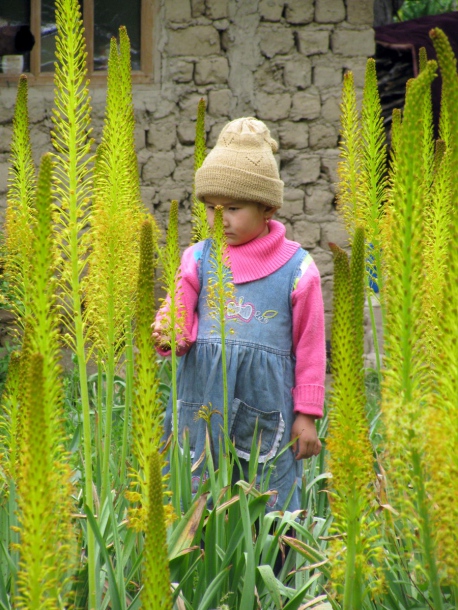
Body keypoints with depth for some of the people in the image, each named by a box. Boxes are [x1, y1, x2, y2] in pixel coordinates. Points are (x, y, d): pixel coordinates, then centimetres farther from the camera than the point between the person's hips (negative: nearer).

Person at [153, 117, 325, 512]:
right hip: (201, 403, 2)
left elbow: (310, 345, 4)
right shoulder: (197, 259, 6)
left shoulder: (296, 267, 1)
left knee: (269, 508, 5)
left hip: (267, 404, -2)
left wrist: (307, 415, 4)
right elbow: (180, 318, 3)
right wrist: (167, 336, -21)